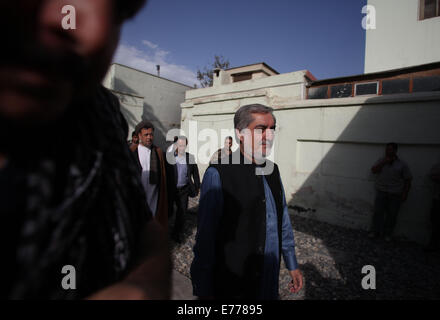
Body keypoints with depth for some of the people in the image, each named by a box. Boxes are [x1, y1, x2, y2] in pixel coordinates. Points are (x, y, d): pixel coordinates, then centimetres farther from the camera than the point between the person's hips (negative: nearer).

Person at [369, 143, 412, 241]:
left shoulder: (402, 165, 1)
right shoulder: (381, 161, 6)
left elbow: (407, 180, 0)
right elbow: (373, 170, -8)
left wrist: (405, 193, -7)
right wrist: (384, 162, -14)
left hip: (395, 194, -1)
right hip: (381, 192, 1)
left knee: (392, 215, 6)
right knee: (378, 212, 2)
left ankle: (387, 234, 21)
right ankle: (375, 231, 13)